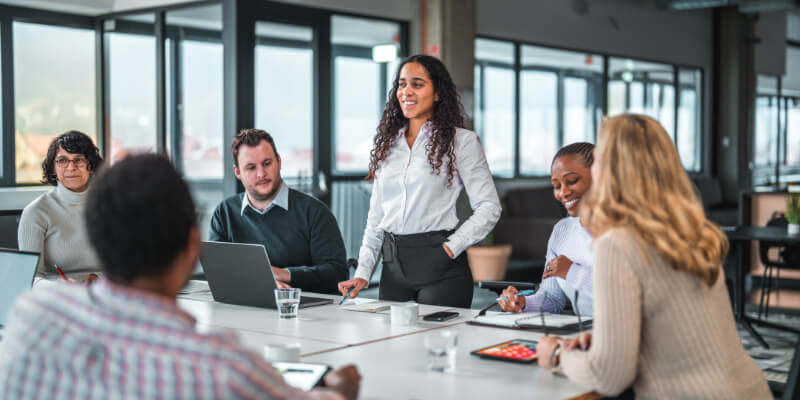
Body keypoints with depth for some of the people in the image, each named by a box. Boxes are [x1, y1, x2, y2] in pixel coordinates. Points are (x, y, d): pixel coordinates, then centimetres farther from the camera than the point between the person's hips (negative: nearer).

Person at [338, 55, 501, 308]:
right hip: (393, 266, 5)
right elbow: (376, 216, 14)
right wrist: (363, 272, 5)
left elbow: (489, 208, -4)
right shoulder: (387, 144, 14)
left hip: (440, 267, -4)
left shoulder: (461, 141, -1)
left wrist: (451, 247, -12)